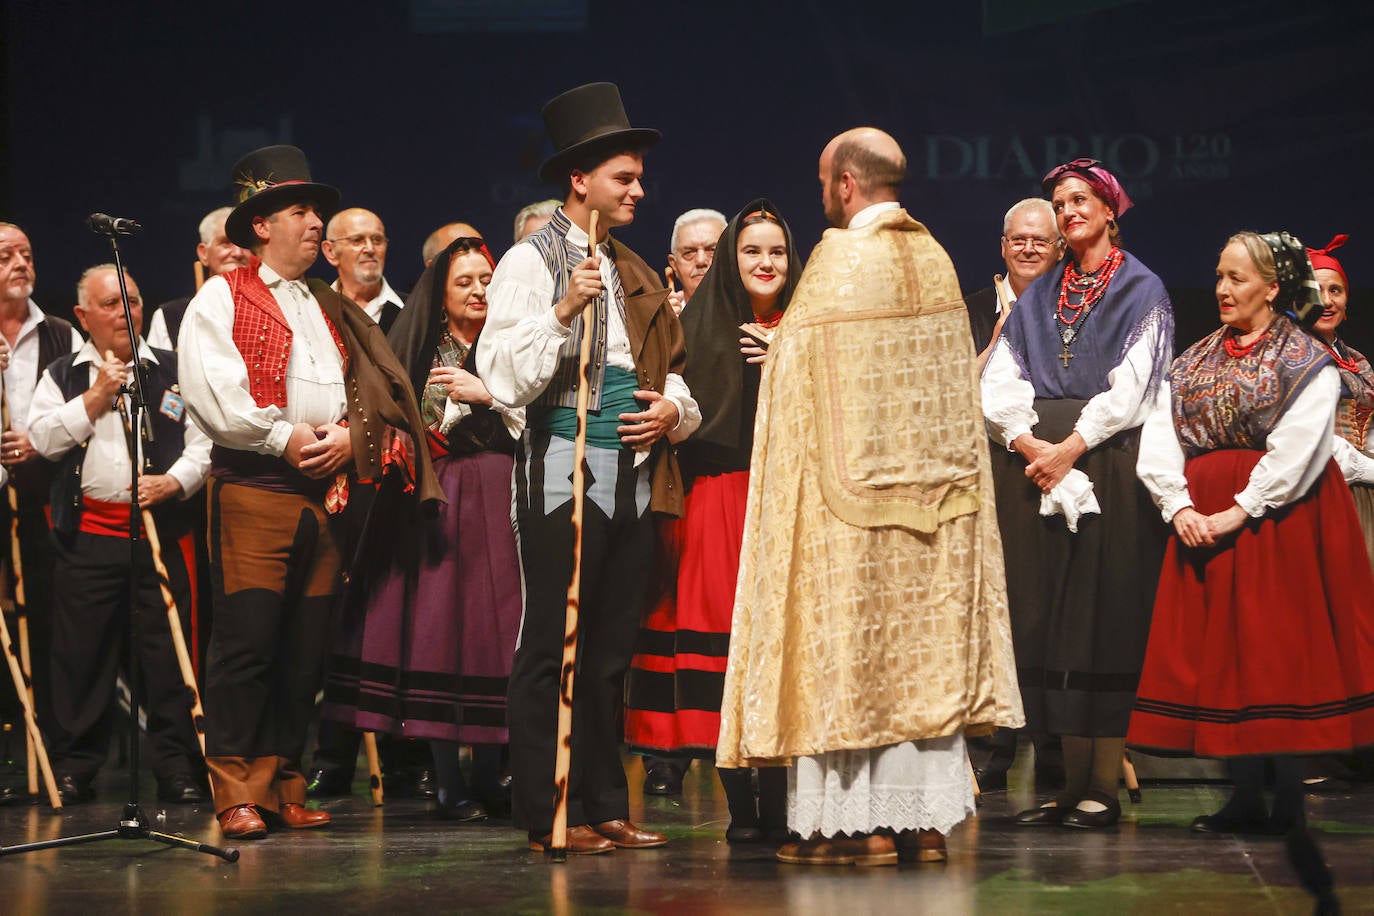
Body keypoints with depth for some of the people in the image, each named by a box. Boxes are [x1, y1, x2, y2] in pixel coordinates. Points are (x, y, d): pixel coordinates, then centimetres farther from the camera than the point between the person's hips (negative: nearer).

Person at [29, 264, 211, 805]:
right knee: (82, 654, 3)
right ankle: (75, 767, 12)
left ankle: (178, 768, 4)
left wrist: (174, 482, -12)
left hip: (161, 530, 0)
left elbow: (203, 441, 5)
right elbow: (43, 439, -1)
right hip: (87, 534, 1)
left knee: (167, 653, -2)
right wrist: (95, 398, -6)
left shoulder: (173, 372, 11)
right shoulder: (62, 376, 13)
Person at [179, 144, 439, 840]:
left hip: (325, 493, 6)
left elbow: (372, 390, 17)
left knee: (305, 650, 5)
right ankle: (237, 794, -5)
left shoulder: (330, 310, 22)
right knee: (246, 644, -9)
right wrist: (286, 437, -12)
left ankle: (283, 786, 11)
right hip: (254, 489, -6)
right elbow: (209, 391, -10)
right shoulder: (222, 299, 3)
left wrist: (350, 435, -4)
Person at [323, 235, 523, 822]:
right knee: (437, 627, -6)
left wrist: (488, 394, -8)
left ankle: (489, 775, 3)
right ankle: (449, 783, -3)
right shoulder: (420, 352, 12)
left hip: (499, 504, 0)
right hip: (437, 505, 0)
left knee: (493, 628, -6)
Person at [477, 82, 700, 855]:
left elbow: (676, 374, 26)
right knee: (552, 650, -5)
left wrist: (673, 408, 4)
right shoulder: (530, 263, -2)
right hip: (565, 473, -7)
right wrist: (565, 311, -23)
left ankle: (606, 809, 14)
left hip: (636, 478, 7)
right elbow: (506, 378, -12)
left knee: (612, 653, 10)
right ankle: (548, 816, -1)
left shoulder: (636, 275, 19)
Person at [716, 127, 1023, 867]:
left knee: (851, 651, -1)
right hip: (935, 492, 7)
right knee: (928, 652, 8)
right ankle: (928, 822, 8)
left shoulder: (840, 260, -12)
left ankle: (861, 824, -1)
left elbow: (809, 390, -11)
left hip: (852, 499, -7)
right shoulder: (935, 260, 9)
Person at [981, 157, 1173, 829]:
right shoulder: (1038, 298, 18)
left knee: (1104, 616, -7)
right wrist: (1029, 443, -9)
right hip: (1034, 465, 4)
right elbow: (999, 382, 8)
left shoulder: (1142, 292, 6)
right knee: (1046, 618, -1)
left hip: (1108, 465, -4)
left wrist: (1073, 446, -15)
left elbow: (1131, 386, -6)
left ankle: (1104, 785, -6)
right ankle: (1067, 782, 2)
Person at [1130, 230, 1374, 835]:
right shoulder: (1195, 361, 14)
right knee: (1219, 649, 2)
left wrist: (1240, 511, -20)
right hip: (1202, 521, 5)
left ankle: (1288, 800, -3)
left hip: (1277, 519, -5)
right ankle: (1244, 798, 6)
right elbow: (1158, 439, 5)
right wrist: (1179, 507, -11)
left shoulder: (1307, 362, -2)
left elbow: (1296, 449, -14)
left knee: (1278, 648, -7)